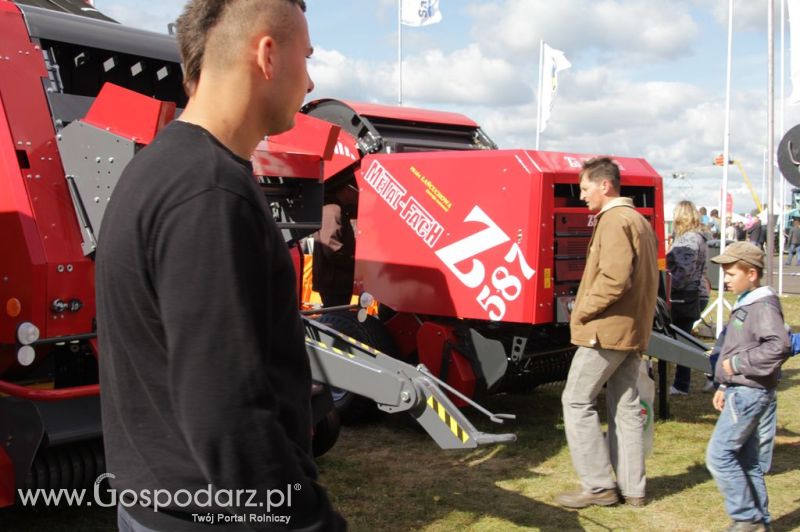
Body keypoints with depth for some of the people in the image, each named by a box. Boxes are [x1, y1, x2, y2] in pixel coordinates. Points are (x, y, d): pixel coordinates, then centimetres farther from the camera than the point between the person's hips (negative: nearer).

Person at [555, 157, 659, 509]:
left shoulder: (615, 220, -13)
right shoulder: (639, 220, 19)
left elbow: (614, 278, -24)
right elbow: (645, 278, 20)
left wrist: (582, 310, -13)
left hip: (606, 330, -10)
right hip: (634, 331, 10)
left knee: (577, 401, -3)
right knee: (626, 406, 12)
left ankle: (598, 486, 0)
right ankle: (632, 489, 17)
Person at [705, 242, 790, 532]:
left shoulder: (763, 305, -15)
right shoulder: (745, 305, 16)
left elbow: (780, 345, -29)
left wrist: (737, 363, -22)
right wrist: (725, 386, 22)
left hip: (749, 393, -10)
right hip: (742, 391, 10)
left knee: (719, 455, -10)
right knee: (748, 461, 14)